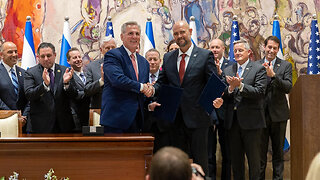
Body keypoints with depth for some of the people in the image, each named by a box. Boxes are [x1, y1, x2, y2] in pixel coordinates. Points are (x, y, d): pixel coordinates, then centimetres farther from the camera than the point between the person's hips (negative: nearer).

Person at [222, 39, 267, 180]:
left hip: (250, 121, -4)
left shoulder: (259, 69, -2)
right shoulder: (228, 70, 12)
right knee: (235, 159, 12)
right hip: (232, 121, 4)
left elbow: (259, 92, -14)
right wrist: (230, 88, -15)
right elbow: (223, 96, 5)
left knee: (253, 158, 4)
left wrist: (240, 85, -21)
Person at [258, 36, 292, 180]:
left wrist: (273, 75, -22)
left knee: (278, 152, 8)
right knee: (260, 151, 5)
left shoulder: (285, 65, 3)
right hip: (260, 114, 0)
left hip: (278, 114, 0)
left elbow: (288, 88, -9)